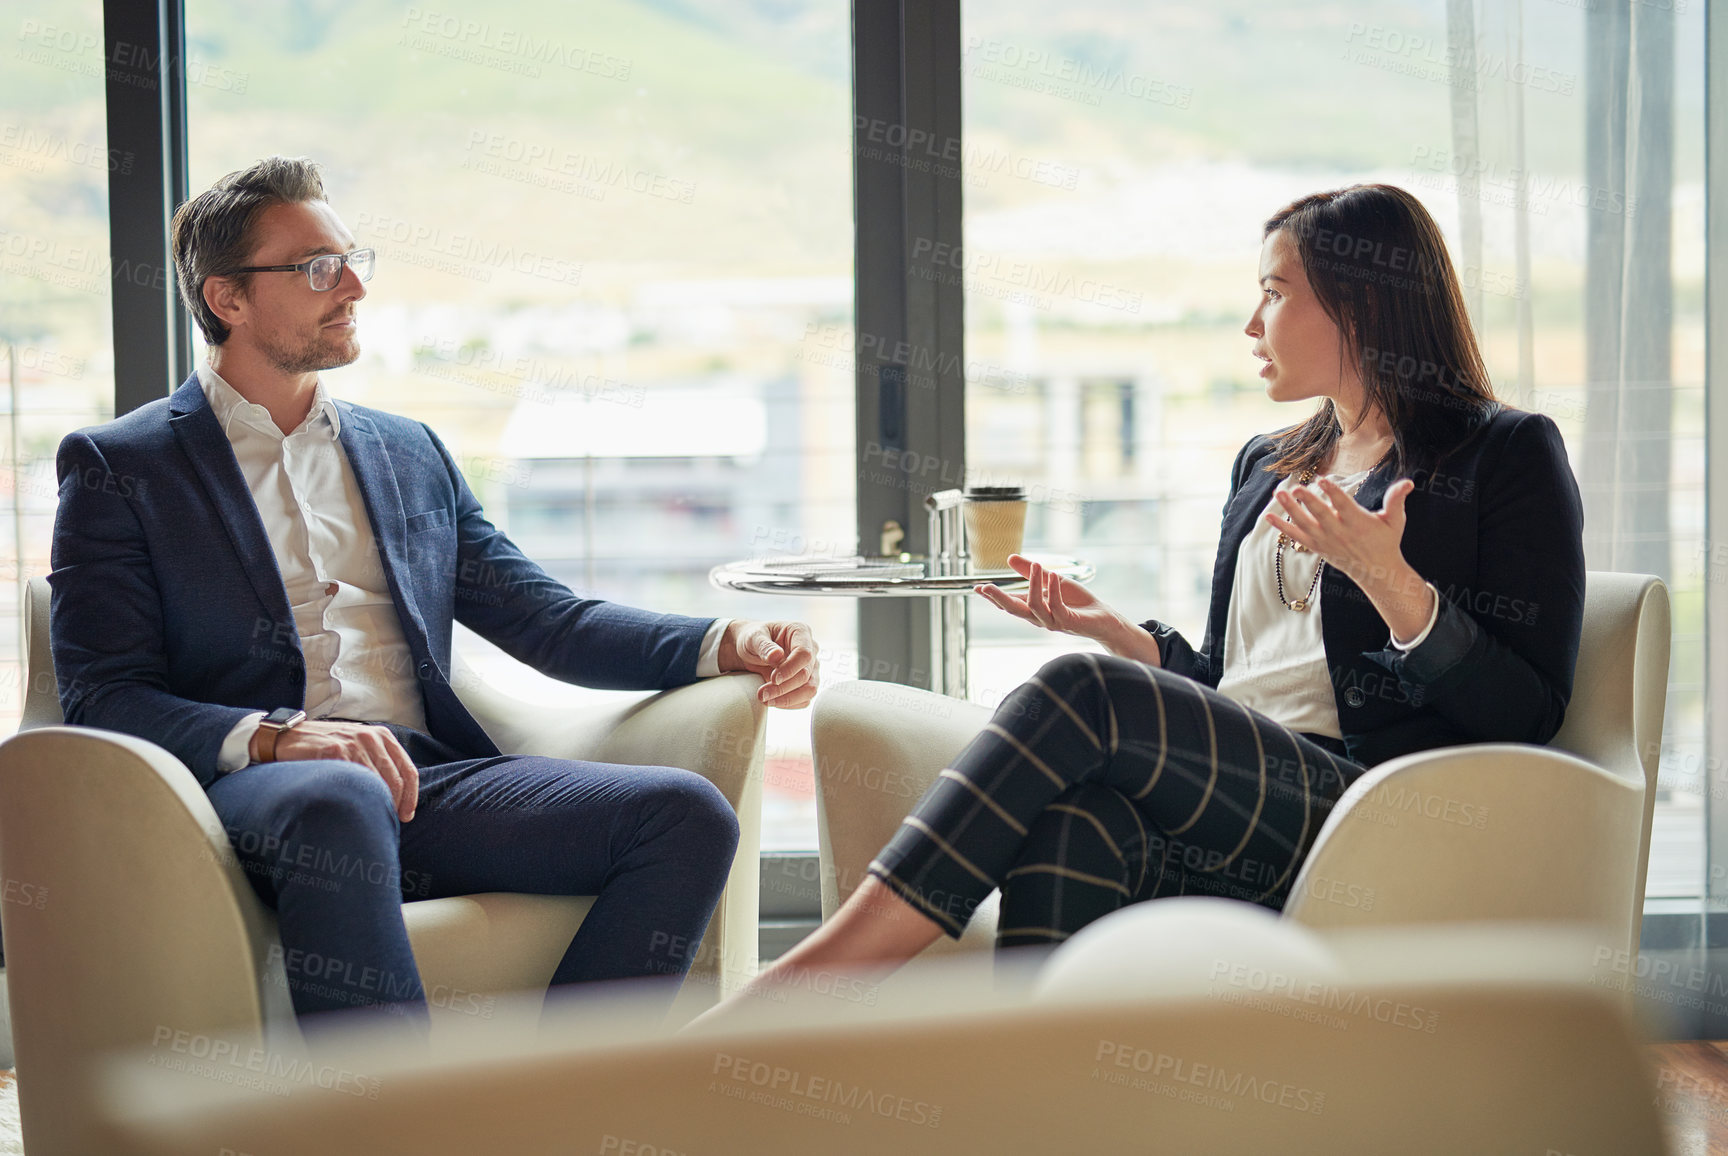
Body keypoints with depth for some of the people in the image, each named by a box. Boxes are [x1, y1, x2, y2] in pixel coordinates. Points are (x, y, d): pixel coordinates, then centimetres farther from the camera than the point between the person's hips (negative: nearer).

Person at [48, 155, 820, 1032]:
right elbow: (101, 697, 0)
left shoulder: (410, 455, 26)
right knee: (340, 802, -41)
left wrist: (727, 645, 3)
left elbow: (547, 619, 21)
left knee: (688, 813, -21)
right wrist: (274, 737, -19)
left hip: (429, 779, 5)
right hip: (253, 790, -5)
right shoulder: (117, 466, 11)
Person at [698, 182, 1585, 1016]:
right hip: (1234, 819, 6)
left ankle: (815, 972, -31)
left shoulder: (1509, 455, 8)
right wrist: (1112, 630, 13)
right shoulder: (1265, 466, 30)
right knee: (1076, 817, -32)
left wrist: (1386, 578, -14)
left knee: (1079, 697, -27)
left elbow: (1527, 717, -2)